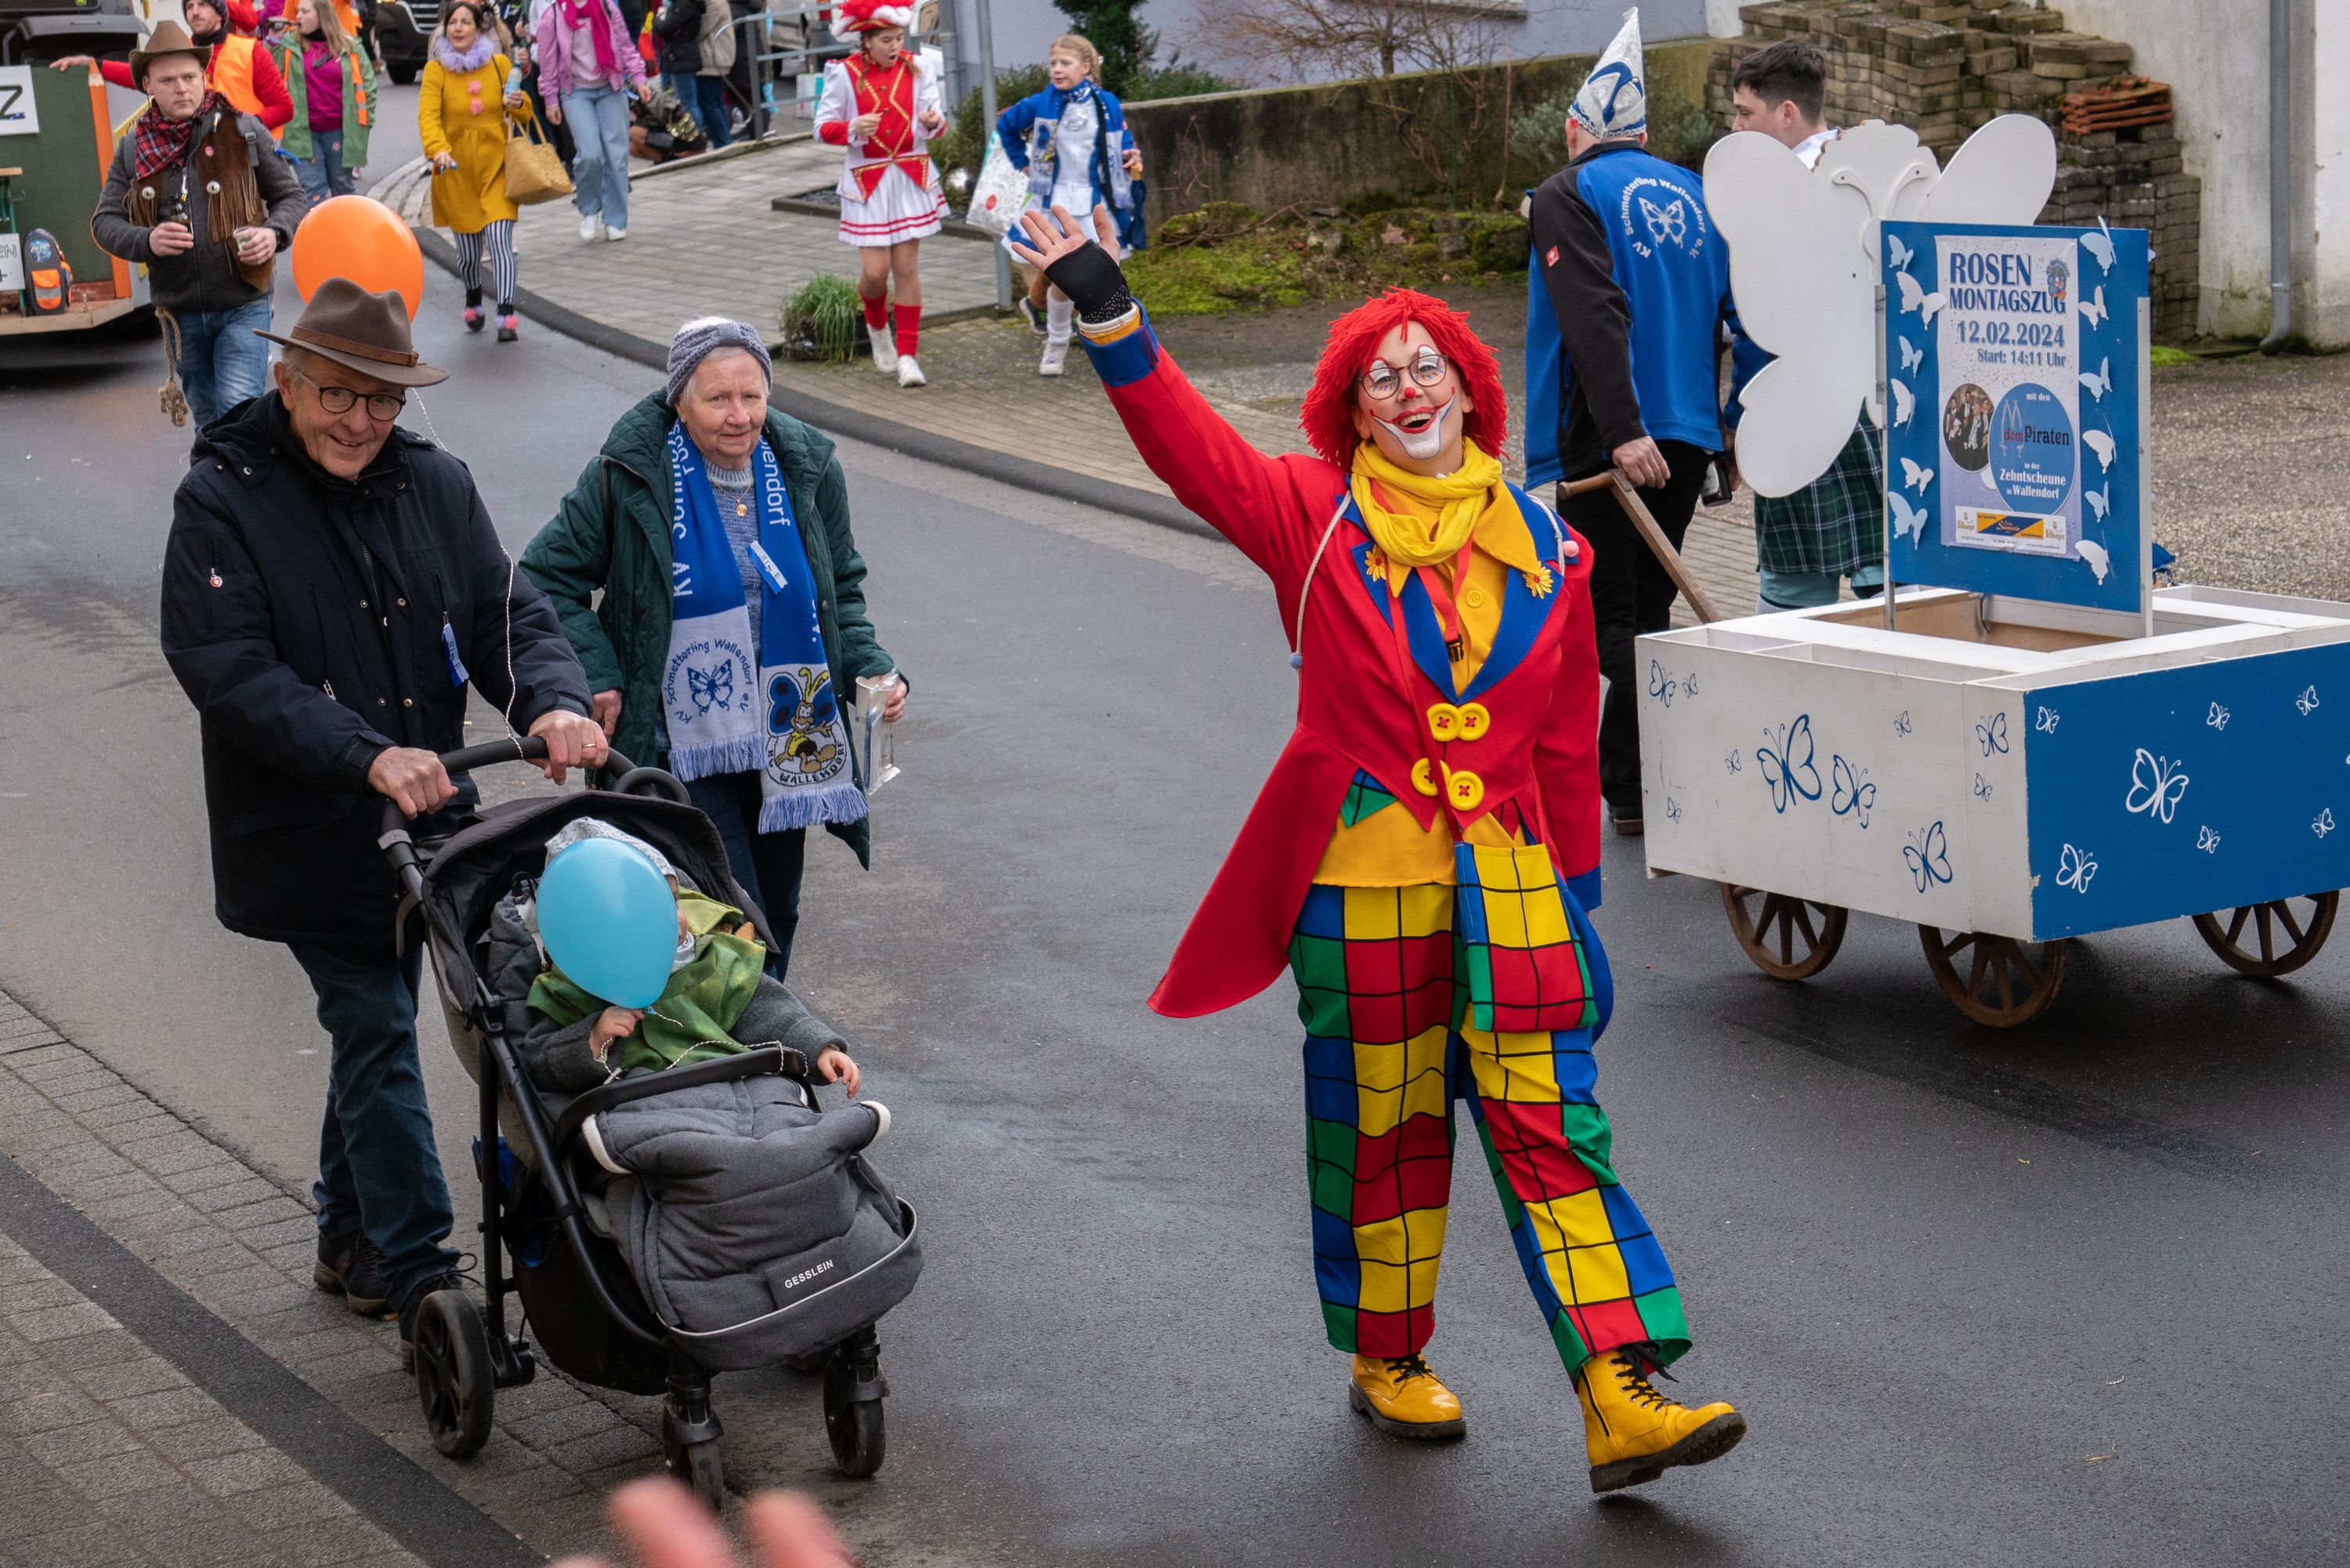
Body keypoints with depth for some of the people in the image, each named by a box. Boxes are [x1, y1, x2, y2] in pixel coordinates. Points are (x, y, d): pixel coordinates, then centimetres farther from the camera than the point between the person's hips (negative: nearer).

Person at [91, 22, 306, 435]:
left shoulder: (243, 132, -3)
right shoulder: (134, 149, 4)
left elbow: (290, 196, 5)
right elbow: (104, 222, 3)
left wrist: (274, 233, -17)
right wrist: (146, 241, -18)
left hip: (243, 306, -3)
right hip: (180, 313, 3)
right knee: (207, 419, 17)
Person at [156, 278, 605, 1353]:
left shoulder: (433, 484, 4)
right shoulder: (222, 501, -12)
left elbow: (504, 615, 2)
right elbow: (225, 667, -21)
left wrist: (550, 701, -21)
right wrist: (366, 756, -31)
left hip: (418, 819, 6)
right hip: (304, 833, -5)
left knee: (375, 1025, 17)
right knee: (376, 1035, -8)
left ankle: (352, 1241, 34)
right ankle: (420, 1281, -6)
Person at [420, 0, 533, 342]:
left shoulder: (500, 64, 4)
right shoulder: (435, 70, -1)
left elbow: (525, 115, 13)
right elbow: (428, 114, -15)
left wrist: (518, 104, -12)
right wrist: (437, 149, -34)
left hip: (496, 166, 0)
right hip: (456, 171, 0)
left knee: (499, 240, -15)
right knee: (468, 250, 9)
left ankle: (507, 319, -20)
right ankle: (473, 305, 39)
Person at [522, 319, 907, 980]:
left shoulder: (808, 470, 1)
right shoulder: (631, 475, -11)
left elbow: (841, 591, 14)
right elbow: (548, 577, -2)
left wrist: (871, 671, -2)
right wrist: (595, 678, -12)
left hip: (788, 745, 5)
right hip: (684, 752, -5)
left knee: (775, 918, 16)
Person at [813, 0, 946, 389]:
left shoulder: (915, 70, 2)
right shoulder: (844, 74, -4)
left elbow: (937, 124, 3)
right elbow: (823, 128, -2)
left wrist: (932, 122, -21)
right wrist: (853, 128, -22)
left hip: (912, 178, 1)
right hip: (867, 180, -1)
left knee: (907, 267, -1)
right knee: (875, 272, -6)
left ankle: (906, 354, 6)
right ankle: (877, 326, 28)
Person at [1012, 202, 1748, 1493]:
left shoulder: (1541, 550, 6)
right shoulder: (1314, 519, -1)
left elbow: (1565, 742, 11)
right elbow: (1187, 443, -13)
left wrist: (1573, 887, 13)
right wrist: (1109, 316, -24)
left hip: (1506, 877, 2)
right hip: (1361, 876, -1)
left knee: (1550, 1120, -4)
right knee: (1382, 1128, 9)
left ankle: (1622, 1398, -8)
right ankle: (1386, 1364, 28)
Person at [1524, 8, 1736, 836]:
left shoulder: (1568, 195, -4)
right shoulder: (1692, 194, 14)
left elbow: (1595, 316, -18)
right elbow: (1730, 310, 12)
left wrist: (1622, 431, -24)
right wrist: (1726, 424, 15)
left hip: (1614, 442, -6)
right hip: (1689, 437, 6)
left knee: (1609, 616, -2)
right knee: (1646, 604, 15)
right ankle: (1623, 784, 17)